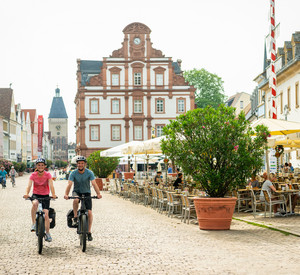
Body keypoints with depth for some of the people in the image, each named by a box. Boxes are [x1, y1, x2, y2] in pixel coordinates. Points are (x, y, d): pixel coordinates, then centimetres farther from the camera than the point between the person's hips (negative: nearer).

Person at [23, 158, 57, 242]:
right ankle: (33, 223, -24)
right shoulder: (33, 175, -8)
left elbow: (51, 185, -22)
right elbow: (29, 185, -21)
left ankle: (47, 234, 6)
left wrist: (53, 194, -41)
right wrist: (26, 193, -42)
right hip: (35, 195, 0)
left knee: (46, 215, -9)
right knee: (35, 203, -36)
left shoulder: (48, 175, -9)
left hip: (45, 196, 0)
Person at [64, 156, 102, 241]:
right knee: (76, 200, -37)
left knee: (89, 212, -10)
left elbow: (94, 184, -26)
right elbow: (69, 184, -25)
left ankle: (89, 232, 0)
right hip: (77, 192, 0)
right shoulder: (73, 173, -14)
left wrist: (98, 194, -41)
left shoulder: (89, 173, -15)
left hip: (86, 192, 0)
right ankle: (75, 217, -18)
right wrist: (66, 194, -42)